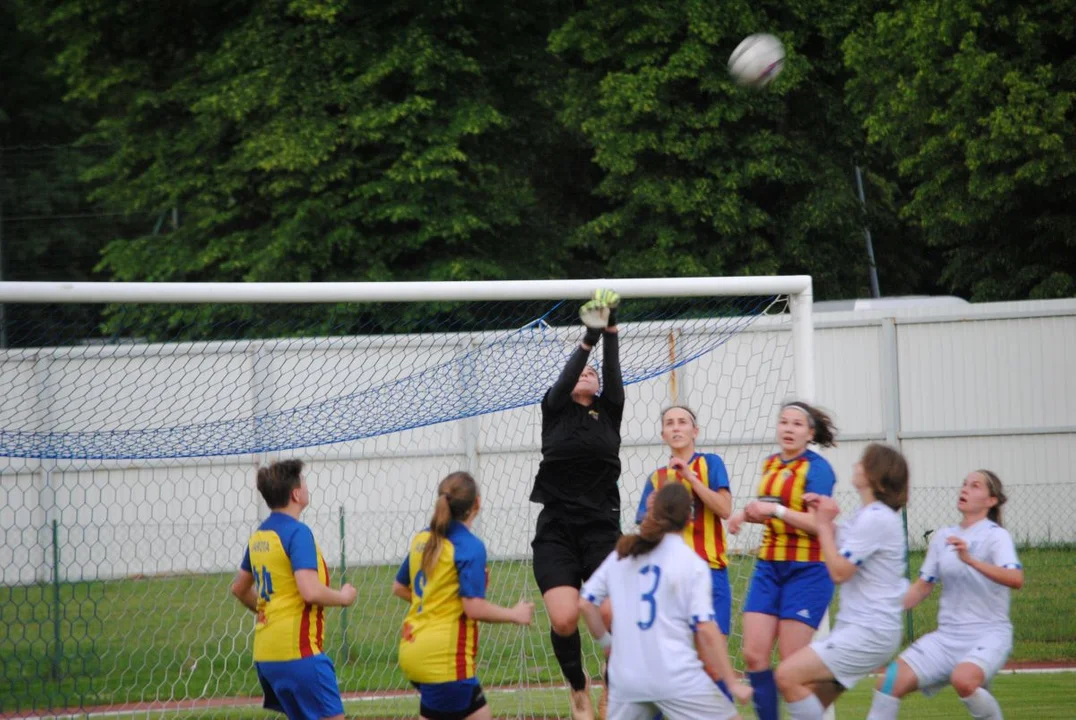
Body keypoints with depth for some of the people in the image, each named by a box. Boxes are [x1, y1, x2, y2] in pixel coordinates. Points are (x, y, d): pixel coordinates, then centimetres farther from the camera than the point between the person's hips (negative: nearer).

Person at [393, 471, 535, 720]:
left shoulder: (423, 539, 7)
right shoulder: (470, 547, -15)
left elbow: (399, 588, 18)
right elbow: (475, 608, -20)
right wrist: (515, 615, -4)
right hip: (443, 659, -8)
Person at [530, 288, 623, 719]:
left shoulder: (609, 410, 10)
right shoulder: (555, 409, 7)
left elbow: (613, 373, -6)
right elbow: (564, 380, -12)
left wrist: (611, 333, -20)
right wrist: (589, 339, -25)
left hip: (602, 529, 1)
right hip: (556, 531, -1)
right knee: (563, 618, -14)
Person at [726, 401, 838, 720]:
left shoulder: (816, 468, -11)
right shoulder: (770, 464, 11)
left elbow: (819, 523, -19)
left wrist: (776, 510, -24)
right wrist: (747, 513, 8)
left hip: (806, 570, -7)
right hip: (769, 566, 7)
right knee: (754, 654, -1)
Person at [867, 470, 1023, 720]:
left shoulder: (996, 536, -7)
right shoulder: (943, 537, 11)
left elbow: (1016, 579, -25)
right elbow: (922, 587, 19)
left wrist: (971, 560, -37)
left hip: (988, 635, -6)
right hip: (946, 636, 6)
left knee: (963, 679, -36)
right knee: (891, 681, -12)